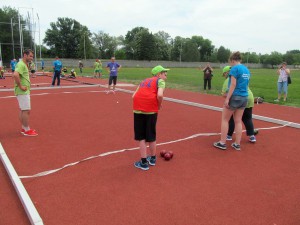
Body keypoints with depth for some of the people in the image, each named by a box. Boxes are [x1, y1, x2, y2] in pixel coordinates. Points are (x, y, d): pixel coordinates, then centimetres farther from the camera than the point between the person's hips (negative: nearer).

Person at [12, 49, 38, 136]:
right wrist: (20, 86, -25)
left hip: (25, 91, 10)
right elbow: (15, 75, -33)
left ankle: (24, 128, 24)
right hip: (22, 92, -10)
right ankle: (27, 130, 2)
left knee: (22, 110, 15)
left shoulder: (24, 65, 15)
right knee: (26, 110, -6)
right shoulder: (21, 64, -16)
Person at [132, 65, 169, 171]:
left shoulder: (144, 81, 25)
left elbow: (134, 96, 14)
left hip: (138, 109, 4)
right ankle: (152, 159, 33)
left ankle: (144, 162, 17)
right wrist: (159, 105, 4)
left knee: (141, 136, 12)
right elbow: (160, 95, -12)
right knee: (151, 136, 14)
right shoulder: (160, 81, 8)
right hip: (151, 110, -3)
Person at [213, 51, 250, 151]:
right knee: (238, 121, 12)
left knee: (224, 119, 6)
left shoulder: (235, 68, -11)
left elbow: (233, 84, -18)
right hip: (244, 98, 7)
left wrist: (227, 98, -18)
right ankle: (237, 144, 16)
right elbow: (245, 84, 16)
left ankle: (222, 143, 9)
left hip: (235, 97, -7)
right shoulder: (247, 70, 13)